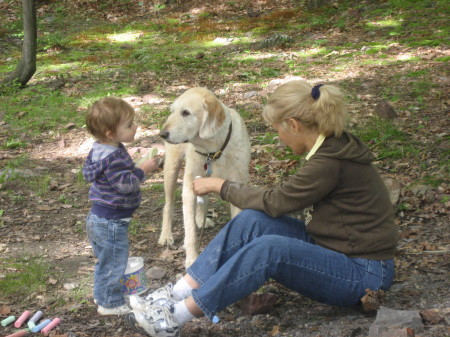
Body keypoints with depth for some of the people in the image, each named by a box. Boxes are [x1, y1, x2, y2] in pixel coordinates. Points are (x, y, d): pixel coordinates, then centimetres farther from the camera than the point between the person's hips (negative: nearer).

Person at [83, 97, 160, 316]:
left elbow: (87, 172, 16)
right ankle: (110, 303, 16)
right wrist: (143, 170, -16)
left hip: (98, 217, 10)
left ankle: (102, 294, 40)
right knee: (114, 262, 4)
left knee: (105, 261, 25)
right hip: (111, 222, -10)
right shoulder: (114, 158, -28)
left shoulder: (98, 149, 3)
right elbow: (126, 184, -27)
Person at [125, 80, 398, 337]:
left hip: (364, 275, -9)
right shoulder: (333, 145, 4)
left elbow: (274, 202, -13)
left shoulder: (331, 162, -24)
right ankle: (176, 295, -10)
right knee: (252, 221, -9)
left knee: (268, 249, -29)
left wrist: (220, 186, -1)